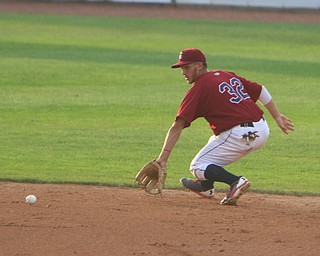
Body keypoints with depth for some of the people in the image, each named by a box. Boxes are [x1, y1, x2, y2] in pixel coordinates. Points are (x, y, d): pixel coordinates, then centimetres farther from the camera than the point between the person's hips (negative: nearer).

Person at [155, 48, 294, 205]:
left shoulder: (197, 90, -5)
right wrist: (277, 117, 23)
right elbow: (260, 90, 18)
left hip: (241, 136, -8)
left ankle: (236, 181, -20)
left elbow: (177, 127, -12)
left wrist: (163, 157, -17)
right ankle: (206, 186, 38)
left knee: (198, 167, 1)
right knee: (216, 141, 33)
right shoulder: (228, 76, 17)